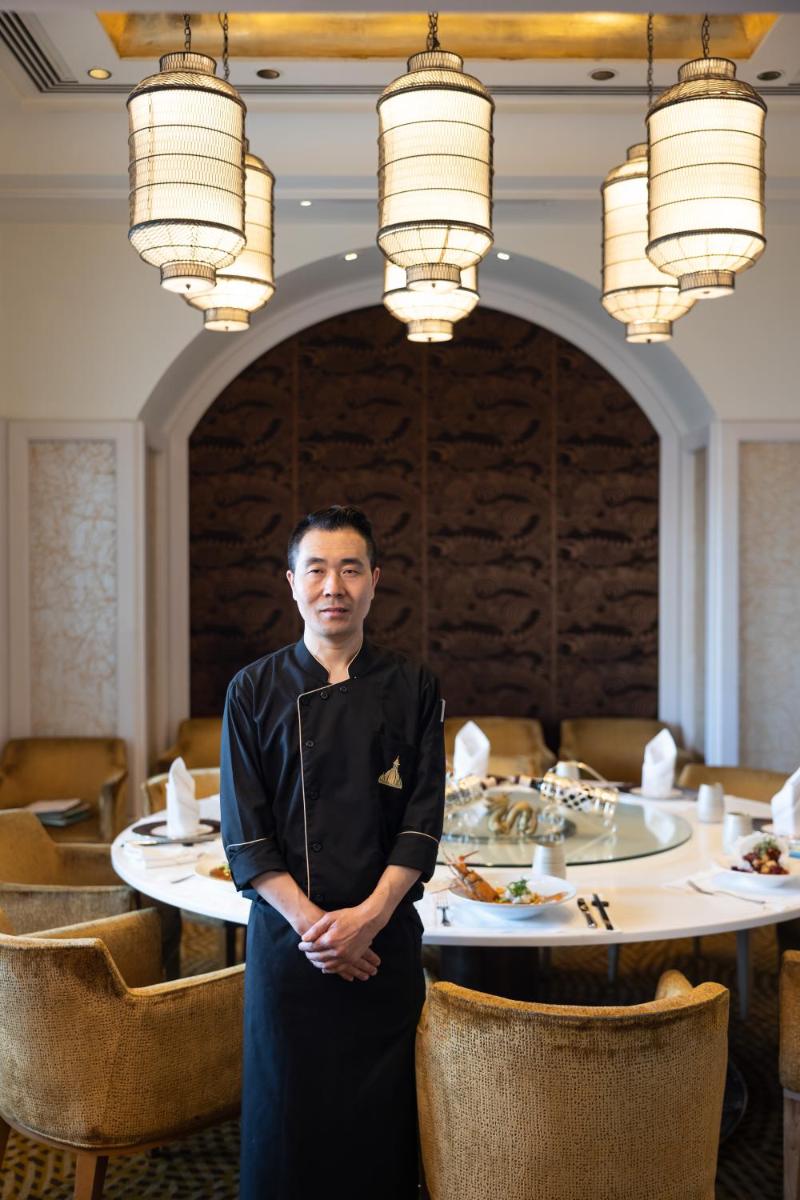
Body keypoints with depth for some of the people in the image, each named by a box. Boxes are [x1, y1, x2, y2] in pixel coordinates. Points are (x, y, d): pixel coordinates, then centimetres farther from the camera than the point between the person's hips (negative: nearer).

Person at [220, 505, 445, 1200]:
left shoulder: (412, 689, 0)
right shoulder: (256, 691, -1)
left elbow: (422, 824, -3)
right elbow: (245, 835, -4)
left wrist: (368, 916, -15)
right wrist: (309, 922, -14)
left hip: (385, 938, 0)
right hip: (286, 935, 0)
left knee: (380, 1119, 9)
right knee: (289, 1113, 9)